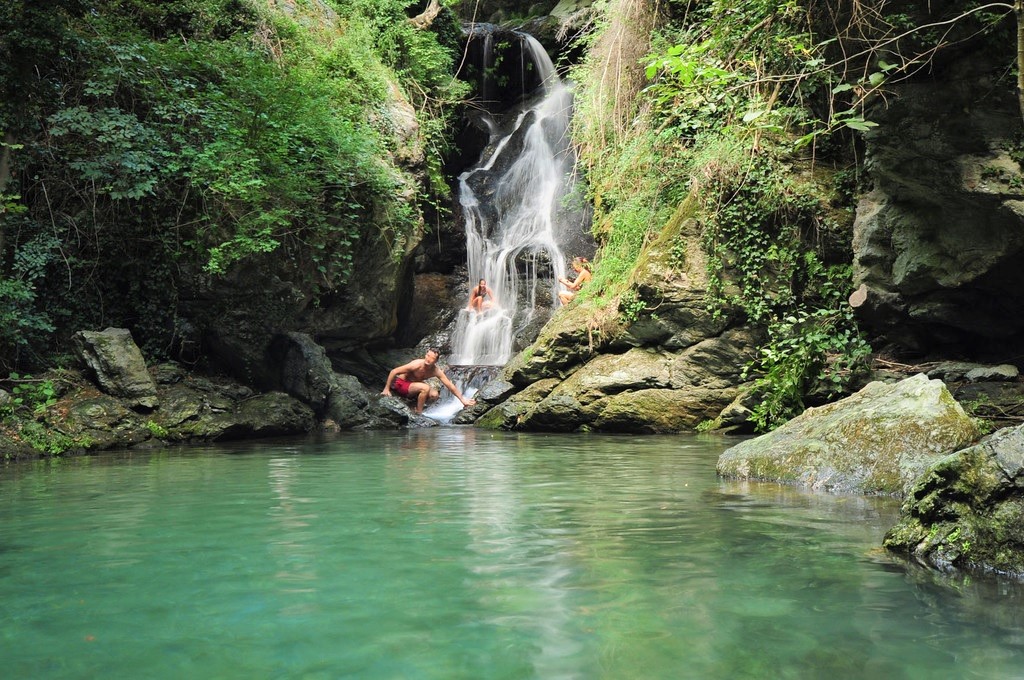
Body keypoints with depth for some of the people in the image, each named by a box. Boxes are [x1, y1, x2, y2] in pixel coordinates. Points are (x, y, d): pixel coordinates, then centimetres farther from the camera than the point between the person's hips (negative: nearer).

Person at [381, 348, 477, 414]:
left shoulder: (436, 370, -14)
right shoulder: (417, 365, -29)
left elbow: (450, 385, -7)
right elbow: (393, 371, -25)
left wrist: (462, 399, -7)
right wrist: (386, 389, -22)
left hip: (412, 386, 6)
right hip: (400, 384, -6)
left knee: (434, 395, -13)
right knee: (425, 388, -30)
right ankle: (418, 413, -17)